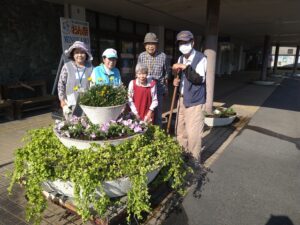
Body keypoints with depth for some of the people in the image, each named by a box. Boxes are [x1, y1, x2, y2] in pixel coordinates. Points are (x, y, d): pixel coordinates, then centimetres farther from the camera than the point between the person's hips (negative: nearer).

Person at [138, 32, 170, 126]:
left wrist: (166, 88, 10)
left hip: (158, 88, -1)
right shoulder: (141, 56, -1)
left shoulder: (163, 56, -3)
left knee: (157, 112, 9)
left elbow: (166, 74, 6)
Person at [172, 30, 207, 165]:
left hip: (194, 100, -7)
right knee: (180, 130, 13)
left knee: (193, 132, -6)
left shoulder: (201, 58, -11)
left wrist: (186, 67, -29)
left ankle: (194, 160, 11)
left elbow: (199, 79, -22)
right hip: (182, 98, 7)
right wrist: (176, 81, 1)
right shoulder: (181, 58, 12)